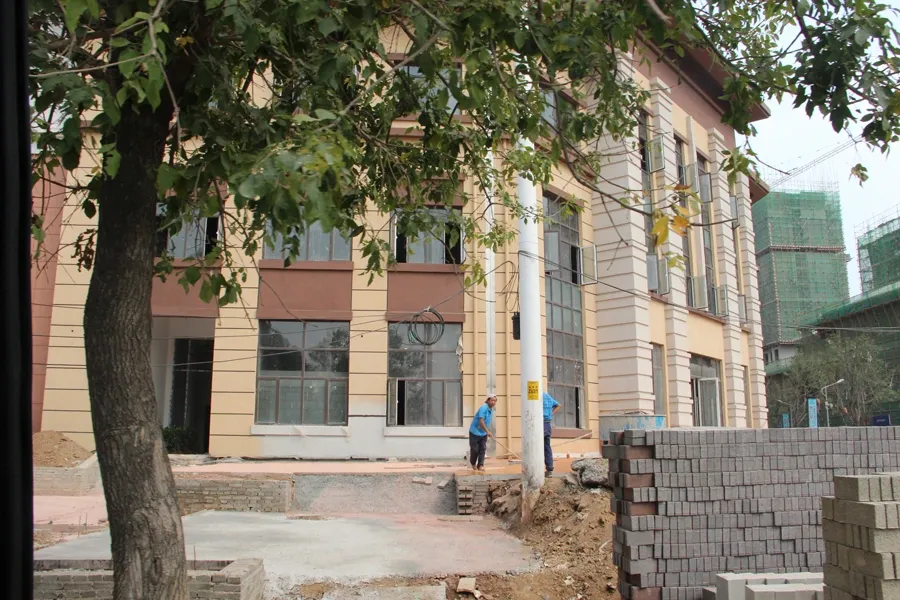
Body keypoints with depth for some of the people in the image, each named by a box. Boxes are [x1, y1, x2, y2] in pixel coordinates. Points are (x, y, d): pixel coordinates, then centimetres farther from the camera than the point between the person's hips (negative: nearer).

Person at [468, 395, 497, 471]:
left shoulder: (491, 410, 6)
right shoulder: (483, 408, -22)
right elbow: (481, 421, -30)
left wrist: (487, 432, 21)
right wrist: (487, 431, -36)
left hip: (483, 433, 7)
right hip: (475, 432, -7)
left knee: (483, 449, -3)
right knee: (475, 449, 4)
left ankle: (480, 465, -4)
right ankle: (473, 463, 27)